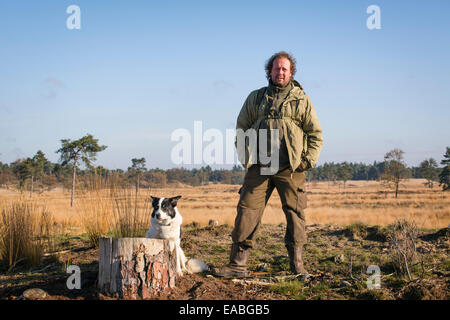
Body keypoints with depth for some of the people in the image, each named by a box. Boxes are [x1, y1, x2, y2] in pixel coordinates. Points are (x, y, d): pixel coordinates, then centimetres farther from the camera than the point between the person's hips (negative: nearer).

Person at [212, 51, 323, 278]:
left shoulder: (302, 100, 12)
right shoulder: (255, 98, 16)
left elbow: (316, 133, 12)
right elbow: (241, 128, 19)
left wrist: (309, 160, 1)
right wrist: (244, 156, 7)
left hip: (290, 168, -1)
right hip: (258, 166, 1)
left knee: (295, 213, 0)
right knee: (247, 211, -4)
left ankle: (297, 264, 11)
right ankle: (238, 264, 0)